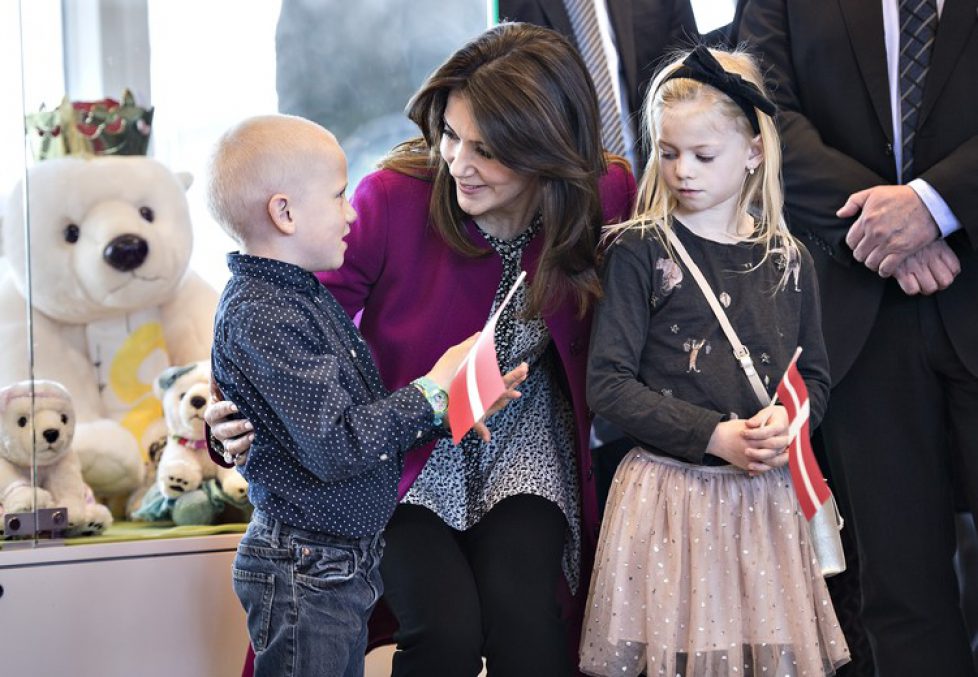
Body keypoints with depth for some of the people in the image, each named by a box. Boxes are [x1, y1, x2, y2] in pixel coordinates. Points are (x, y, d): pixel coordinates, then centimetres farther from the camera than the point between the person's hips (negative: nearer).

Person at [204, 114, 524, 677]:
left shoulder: (311, 296, 11)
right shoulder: (260, 319, -20)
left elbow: (364, 414, 15)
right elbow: (336, 447, -25)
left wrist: (450, 410, 1)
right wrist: (434, 390, -16)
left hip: (349, 564, 10)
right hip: (305, 577, -10)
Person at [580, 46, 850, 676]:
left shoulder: (788, 259, 7)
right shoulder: (641, 251, -4)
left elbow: (815, 376, 14)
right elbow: (608, 384, -8)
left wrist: (785, 423, -9)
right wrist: (715, 436, -15)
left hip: (765, 493, 3)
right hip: (670, 494, -3)